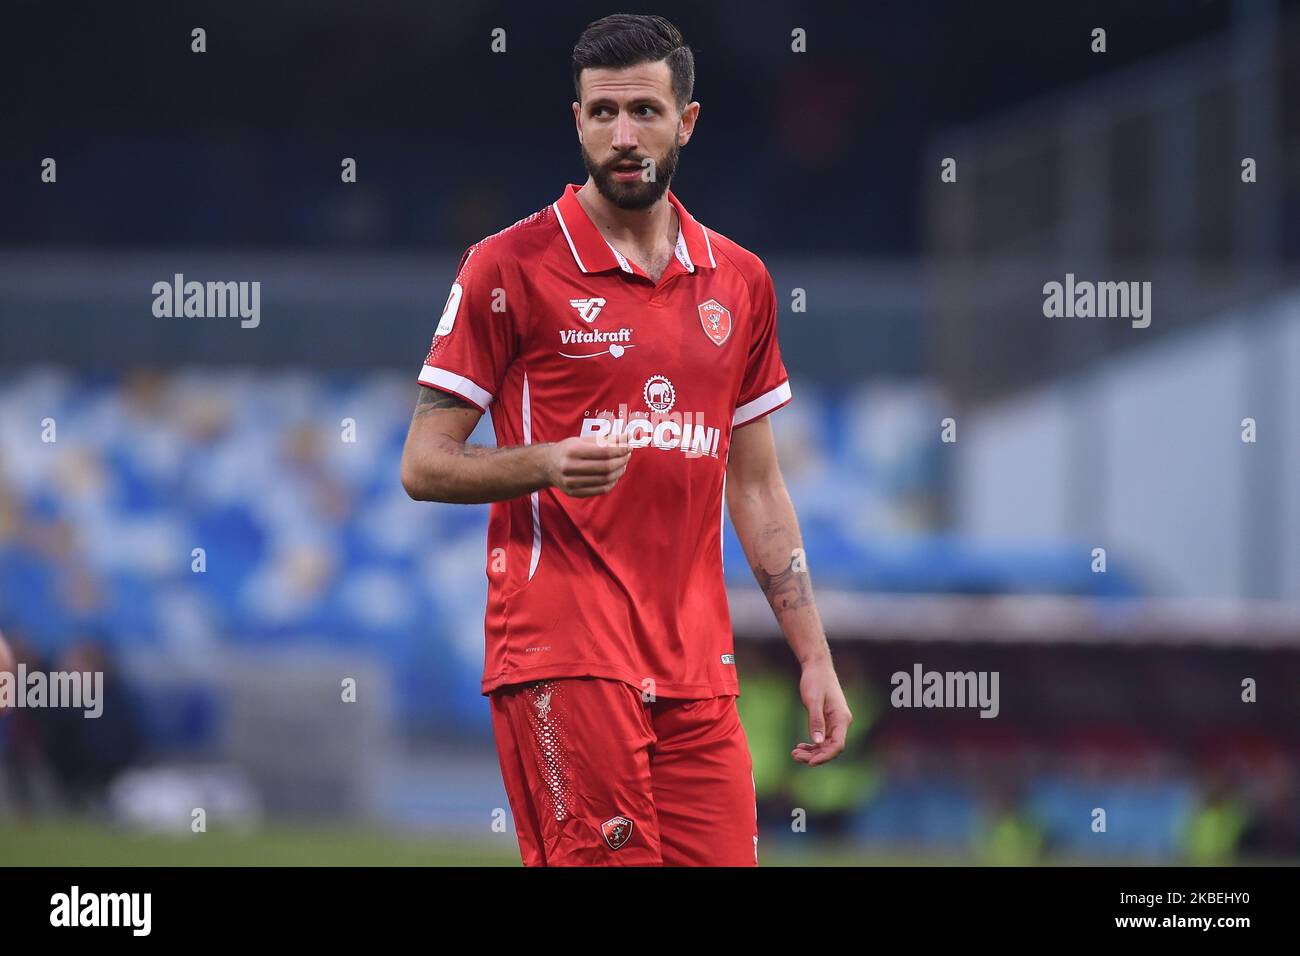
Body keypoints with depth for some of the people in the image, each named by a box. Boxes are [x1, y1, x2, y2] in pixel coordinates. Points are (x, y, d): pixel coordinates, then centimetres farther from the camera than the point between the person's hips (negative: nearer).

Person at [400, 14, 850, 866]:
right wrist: (543, 464, -20)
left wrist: (814, 657, 13)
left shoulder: (739, 281, 14)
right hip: (563, 658, -5)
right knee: (603, 861, -16)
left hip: (698, 668, 5)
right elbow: (424, 466, -1)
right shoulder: (509, 268, -1)